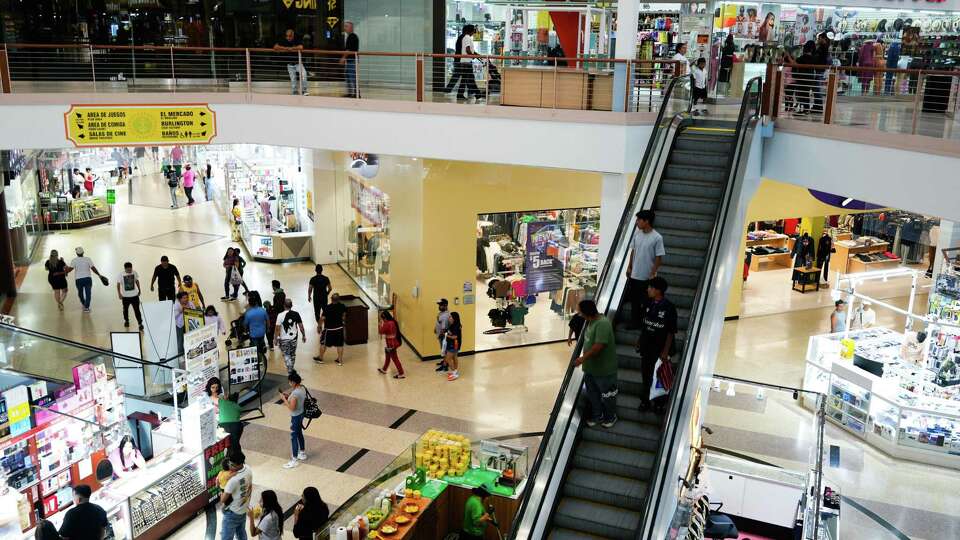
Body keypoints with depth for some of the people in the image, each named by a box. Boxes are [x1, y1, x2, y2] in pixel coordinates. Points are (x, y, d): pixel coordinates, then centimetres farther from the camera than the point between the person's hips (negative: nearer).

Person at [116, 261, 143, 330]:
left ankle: (140, 323, 2)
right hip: (125, 296, 0)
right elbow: (118, 284, -9)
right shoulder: (121, 274, -13)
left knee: (137, 310, -3)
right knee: (125, 309, 18)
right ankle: (126, 321, 39)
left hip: (134, 295, 0)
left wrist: (139, 290, 14)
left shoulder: (134, 273, -6)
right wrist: (119, 293, -16)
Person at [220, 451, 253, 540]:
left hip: (232, 513, -8)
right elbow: (250, 488, 6)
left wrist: (221, 495, -2)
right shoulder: (248, 470, -11)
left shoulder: (233, 480, -35)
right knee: (240, 532, 26)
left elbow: (223, 500, -24)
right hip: (243, 509, 8)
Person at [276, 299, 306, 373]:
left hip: (284, 338, -3)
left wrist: (276, 338, -2)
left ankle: (289, 369, -6)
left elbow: (277, 328, -12)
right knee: (292, 354, 19)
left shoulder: (280, 315, -14)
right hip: (294, 337, 3)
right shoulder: (296, 314, -6)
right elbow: (301, 326, -1)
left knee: (286, 354, 9)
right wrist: (303, 335, 11)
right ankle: (291, 369, 31)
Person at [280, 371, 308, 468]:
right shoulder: (302, 388, -3)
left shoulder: (295, 393, -31)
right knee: (299, 434, 24)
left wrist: (284, 399, -18)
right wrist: (288, 395, 4)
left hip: (296, 417, -9)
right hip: (301, 414, 9)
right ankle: (302, 454, 40)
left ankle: (294, 460, 12)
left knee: (294, 437, 3)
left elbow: (292, 408, -27)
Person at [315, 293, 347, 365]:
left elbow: (322, 318, -18)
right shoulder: (342, 306, -9)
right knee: (339, 344, 13)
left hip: (329, 329, -3)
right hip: (339, 328, 4)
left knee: (323, 343, 16)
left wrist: (319, 327, -3)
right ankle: (340, 360, 20)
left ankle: (320, 358, 30)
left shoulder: (327, 308, -23)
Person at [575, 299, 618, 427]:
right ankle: (597, 416, 40)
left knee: (607, 395, 13)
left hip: (604, 370, -9)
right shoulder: (591, 321, 0)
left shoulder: (603, 324, -28)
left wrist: (583, 358, -25)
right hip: (590, 367, 9)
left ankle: (611, 417, 34)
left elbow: (599, 346, -32)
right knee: (592, 394, 22)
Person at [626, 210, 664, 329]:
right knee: (634, 301, 15)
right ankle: (635, 323, 29)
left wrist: (653, 274, -14)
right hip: (634, 275, 6)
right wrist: (629, 267, 11)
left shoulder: (657, 238, -17)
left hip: (647, 278, -6)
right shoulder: (637, 234, 1)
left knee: (647, 302, 6)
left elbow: (659, 258, -13)